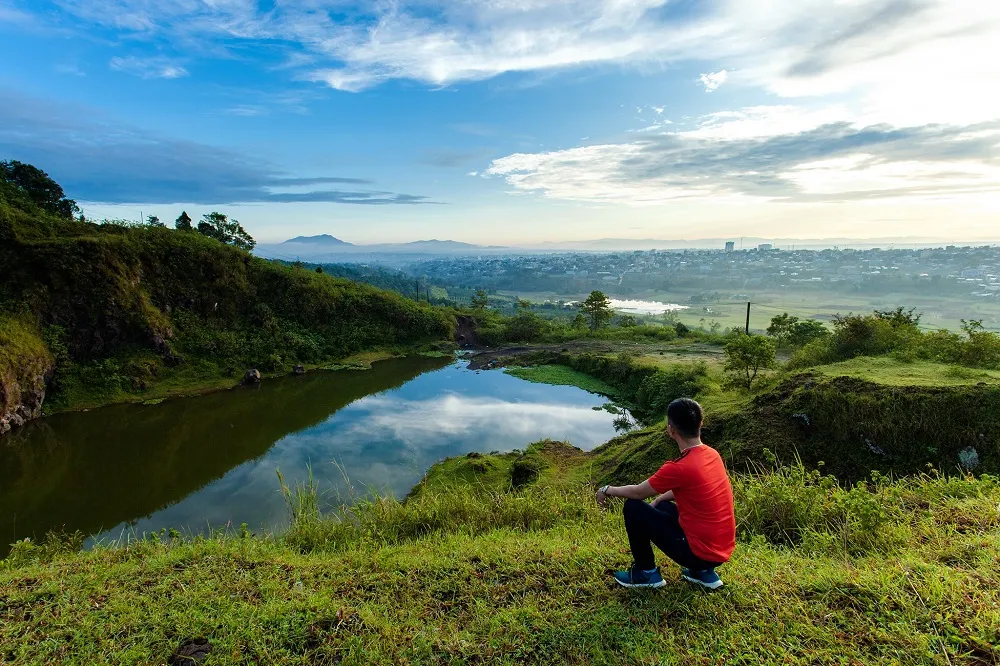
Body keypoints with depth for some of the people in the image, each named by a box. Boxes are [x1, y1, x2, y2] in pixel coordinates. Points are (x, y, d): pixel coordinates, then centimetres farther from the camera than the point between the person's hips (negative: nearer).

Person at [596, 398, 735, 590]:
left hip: (700, 551, -8)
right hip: (721, 549, 8)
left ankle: (646, 573, 13)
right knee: (662, 507, 26)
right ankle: (703, 571, 20)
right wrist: (657, 501, 19)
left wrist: (608, 490, 9)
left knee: (633, 507, -2)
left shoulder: (680, 468, -23)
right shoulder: (712, 454, 1)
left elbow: (638, 492, -8)